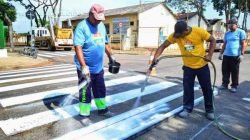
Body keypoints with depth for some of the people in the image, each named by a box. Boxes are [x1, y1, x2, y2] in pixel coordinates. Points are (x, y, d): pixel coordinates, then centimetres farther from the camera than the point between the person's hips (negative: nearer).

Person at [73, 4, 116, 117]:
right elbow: (78, 47, -23)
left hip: (99, 67, 7)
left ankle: (102, 109, 36)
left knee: (100, 89, 19)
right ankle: (84, 114, 20)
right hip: (86, 68, -7)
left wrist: (110, 56, 23)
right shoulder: (82, 27, -15)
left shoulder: (101, 26, 9)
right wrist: (84, 66, -31)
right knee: (85, 92, 4)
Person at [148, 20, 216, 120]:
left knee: (207, 88, 9)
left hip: (202, 66, -1)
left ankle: (209, 110, 25)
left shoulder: (199, 31, -19)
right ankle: (187, 108, 22)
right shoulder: (175, 35, -14)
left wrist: (210, 54, -17)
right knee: (187, 88, 5)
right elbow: (163, 46, -14)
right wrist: (155, 58, -27)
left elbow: (212, 40, -6)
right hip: (188, 67, 1)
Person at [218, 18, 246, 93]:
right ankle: (224, 84, 20)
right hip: (226, 55, 5)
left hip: (235, 55, -5)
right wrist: (221, 53, 14)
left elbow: (243, 44, -5)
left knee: (234, 72, 3)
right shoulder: (227, 33, 15)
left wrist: (242, 54, -13)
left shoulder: (241, 32, -1)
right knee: (225, 71, 8)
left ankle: (234, 86, 13)